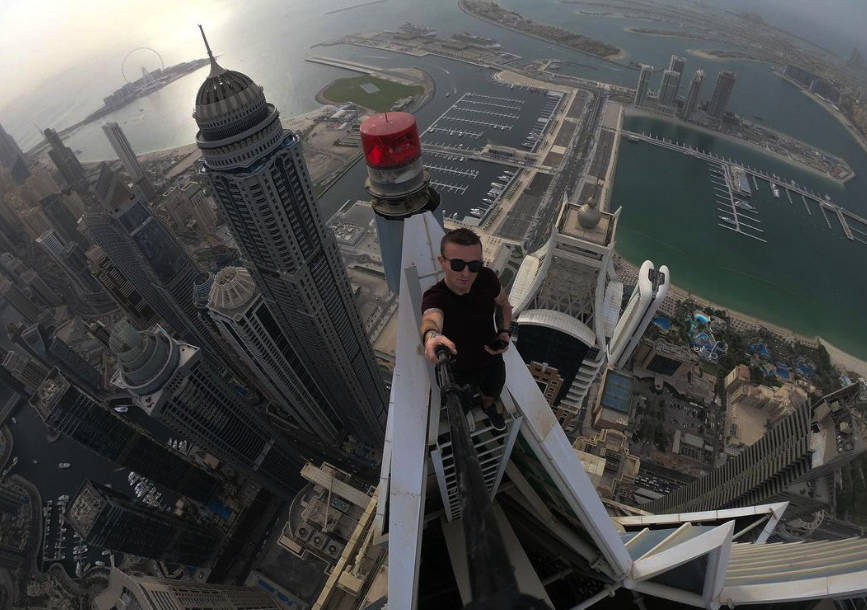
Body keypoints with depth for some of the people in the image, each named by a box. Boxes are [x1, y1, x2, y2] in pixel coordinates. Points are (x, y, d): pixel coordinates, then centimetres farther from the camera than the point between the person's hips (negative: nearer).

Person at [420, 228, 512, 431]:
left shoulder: (487, 278, -25)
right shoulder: (435, 297, -38)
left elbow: (503, 303, -3)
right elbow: (431, 318, -62)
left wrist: (505, 332, -18)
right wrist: (431, 335, -85)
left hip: (492, 360, 4)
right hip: (459, 370, -3)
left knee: (492, 393, 34)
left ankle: (488, 407, 71)